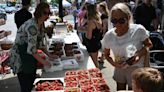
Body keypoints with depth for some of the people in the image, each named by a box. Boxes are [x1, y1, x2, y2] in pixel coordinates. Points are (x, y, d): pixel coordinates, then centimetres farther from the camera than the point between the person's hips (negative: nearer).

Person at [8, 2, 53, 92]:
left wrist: (49, 55, 8)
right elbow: (31, 49, -28)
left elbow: (40, 43, 14)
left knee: (31, 84, 17)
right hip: (20, 58, -9)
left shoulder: (41, 24, 3)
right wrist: (43, 61, -19)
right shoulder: (32, 25, -26)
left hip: (30, 58, 9)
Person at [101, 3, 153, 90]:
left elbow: (148, 45, -6)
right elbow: (106, 54, 1)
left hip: (136, 68, -2)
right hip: (119, 68, 3)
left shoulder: (139, 30, -24)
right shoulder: (109, 36, -15)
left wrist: (140, 54, -24)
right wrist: (114, 63, -18)